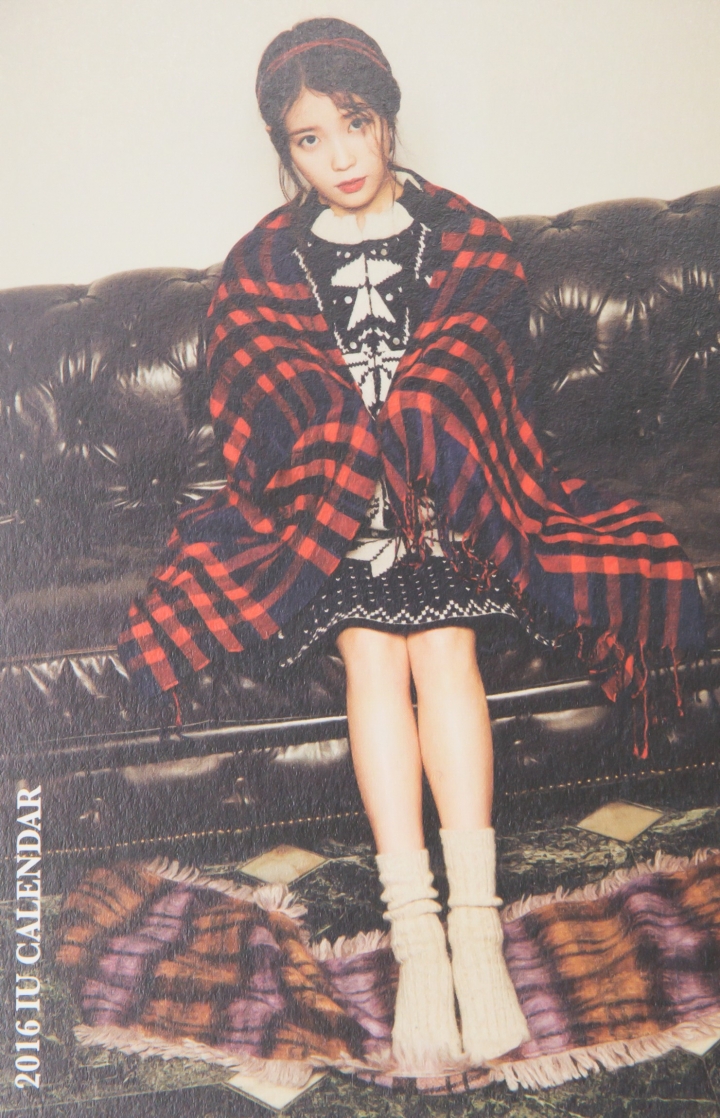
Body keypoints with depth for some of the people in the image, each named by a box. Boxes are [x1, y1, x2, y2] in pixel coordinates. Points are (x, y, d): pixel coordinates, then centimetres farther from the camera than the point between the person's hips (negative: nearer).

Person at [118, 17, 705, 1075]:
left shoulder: (466, 238, 9)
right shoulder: (262, 266, 9)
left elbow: (468, 377, -4)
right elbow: (278, 409, -3)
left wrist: (395, 460, -20)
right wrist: (365, 476, -20)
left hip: (449, 492, 0)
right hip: (320, 501, 0)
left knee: (441, 641, -25)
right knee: (371, 647, -24)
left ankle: (474, 919, -30)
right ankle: (417, 935, -30)